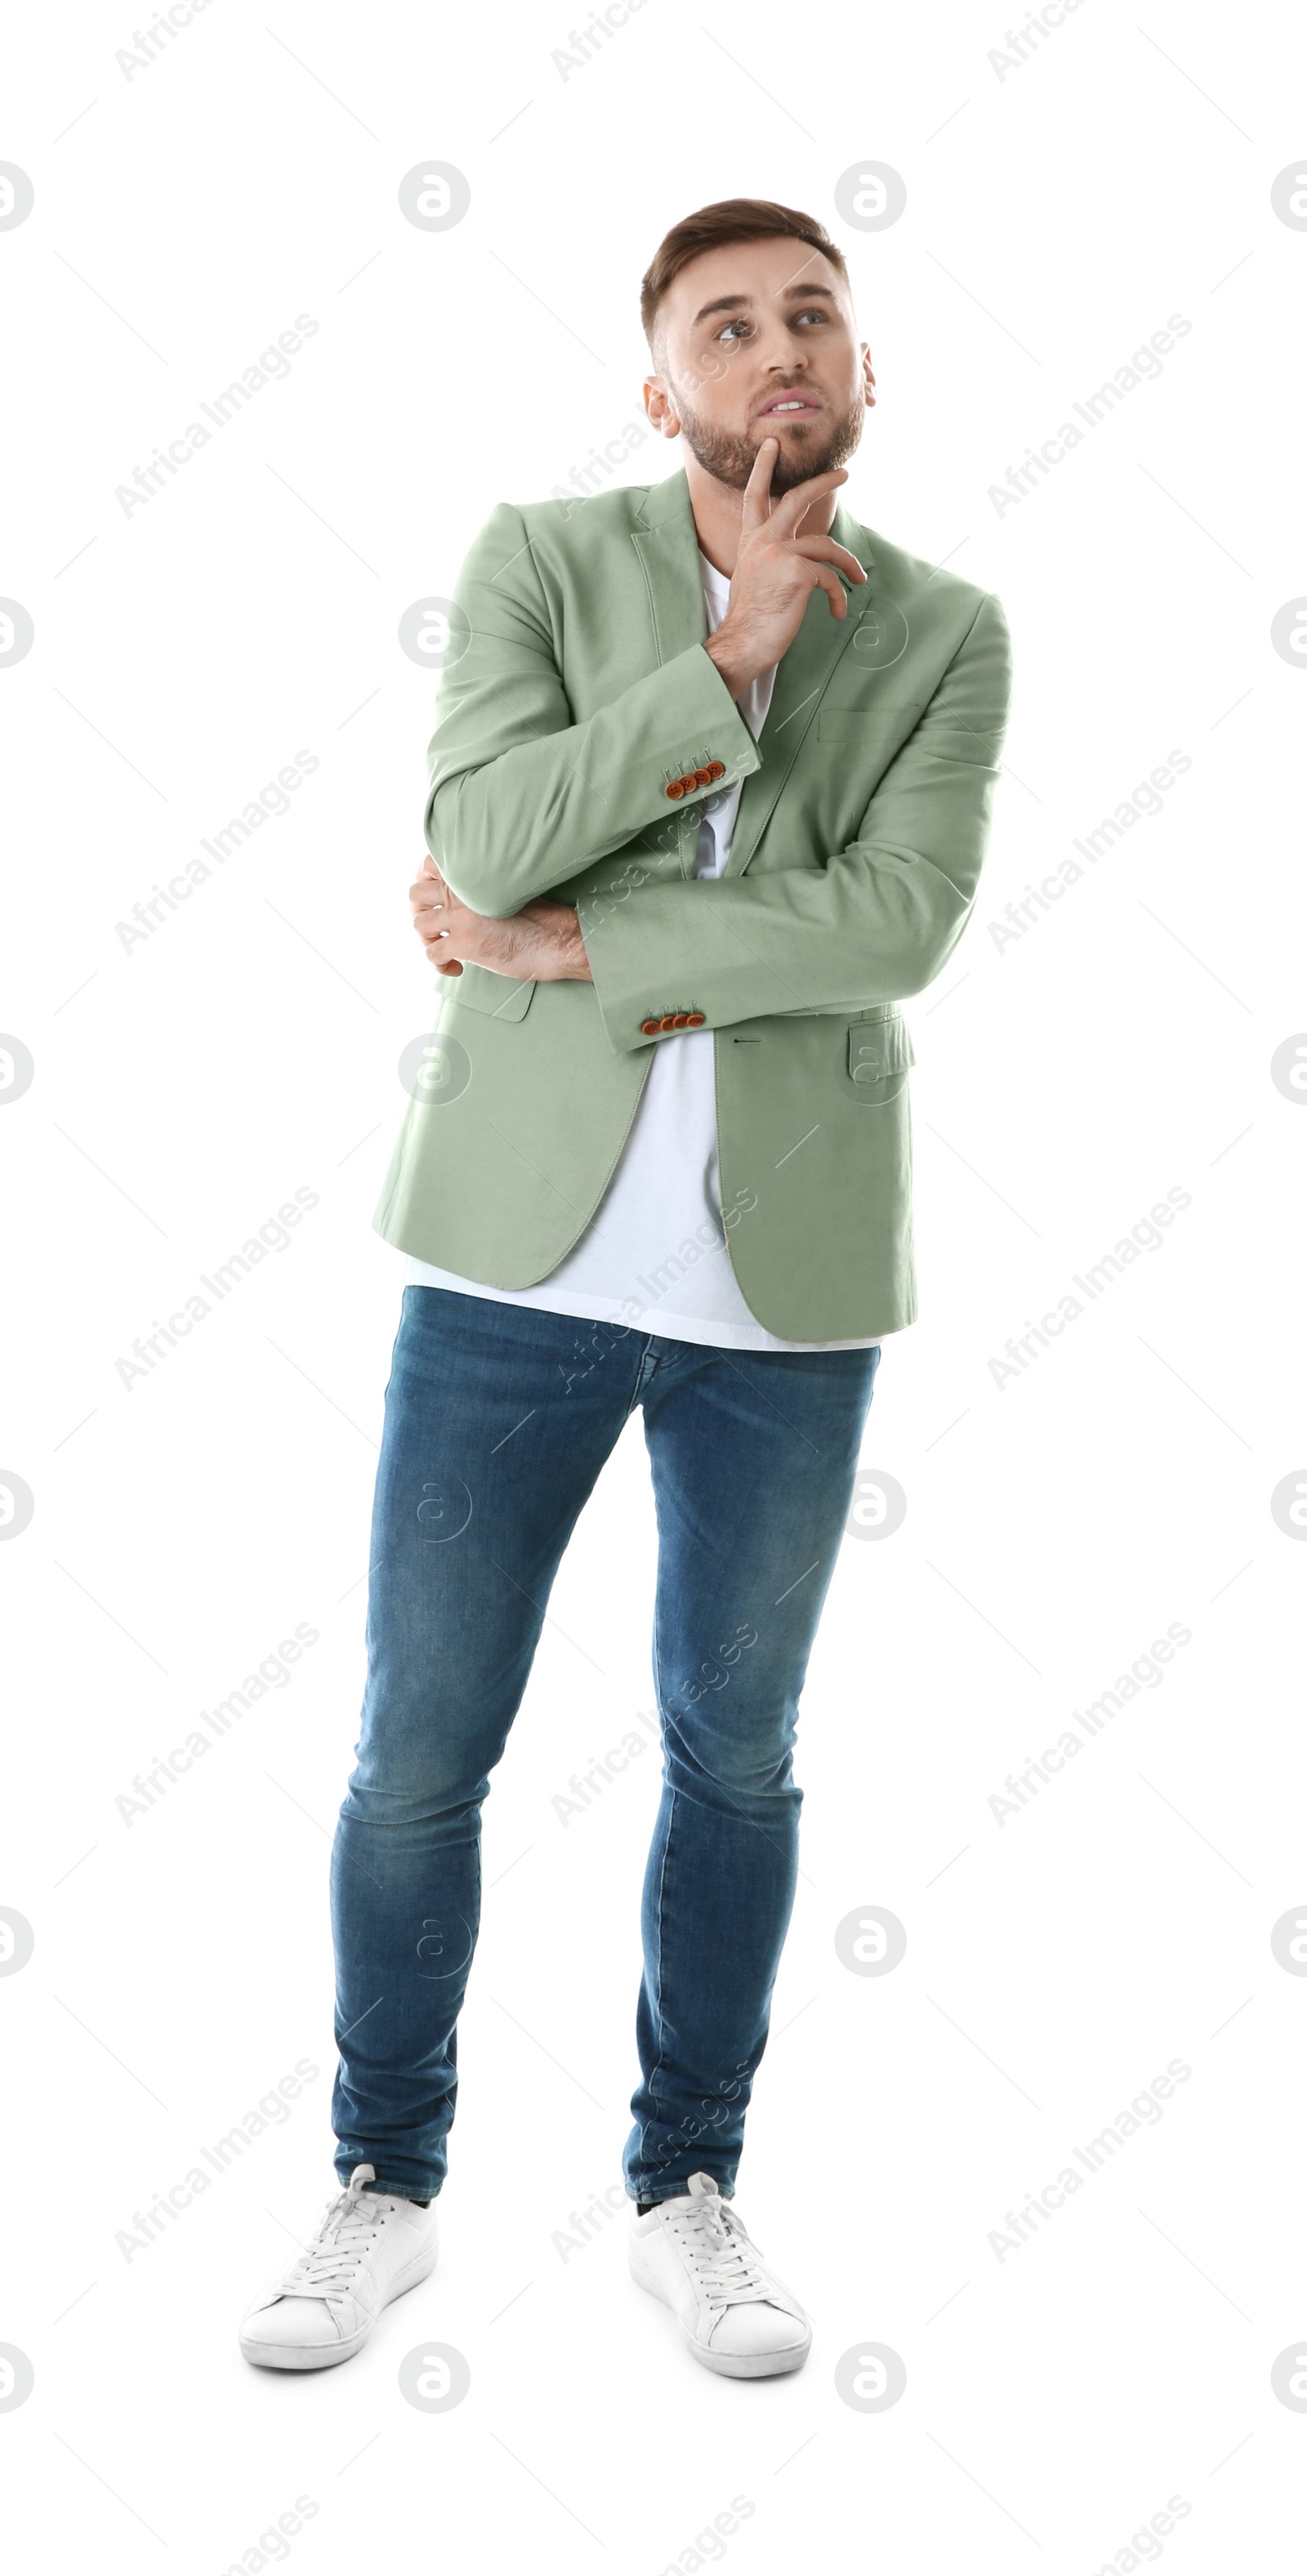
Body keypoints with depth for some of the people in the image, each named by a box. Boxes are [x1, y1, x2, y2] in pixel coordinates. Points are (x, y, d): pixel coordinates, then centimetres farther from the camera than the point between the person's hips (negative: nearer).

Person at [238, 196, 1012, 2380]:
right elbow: (486, 841, -15)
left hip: (786, 1282, 1)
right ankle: (385, 2187, 26)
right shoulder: (540, 559, 1)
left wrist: (576, 946, -14)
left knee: (735, 1753, 12)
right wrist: (729, 666, -15)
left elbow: (898, 926, -14)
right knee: (420, 1752, 5)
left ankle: (688, 2195, 31)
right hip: (521, 1244, -1)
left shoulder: (945, 634, 3)